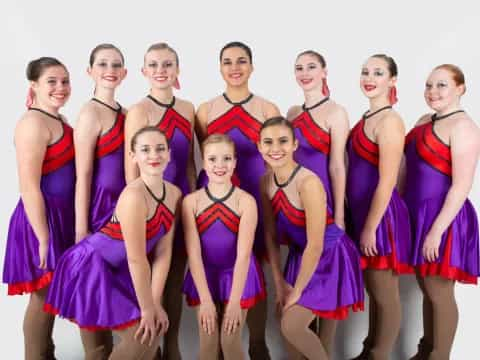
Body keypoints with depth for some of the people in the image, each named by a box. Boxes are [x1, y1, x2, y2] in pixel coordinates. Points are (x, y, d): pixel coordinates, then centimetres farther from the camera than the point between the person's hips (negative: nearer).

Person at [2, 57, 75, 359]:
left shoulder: (59, 121, 12)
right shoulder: (34, 123, -16)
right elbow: (29, 187, -20)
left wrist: (65, 226, 15)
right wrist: (43, 238, -20)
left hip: (61, 214, 9)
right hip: (42, 217, -9)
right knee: (44, 295, 2)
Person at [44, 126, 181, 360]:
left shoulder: (174, 194, -5)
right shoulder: (134, 195, -29)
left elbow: (163, 252, -6)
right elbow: (136, 258, -25)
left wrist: (155, 303, -9)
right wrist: (146, 308, -17)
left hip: (117, 269, 8)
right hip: (91, 267, -8)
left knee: (156, 328, 8)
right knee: (140, 334, -6)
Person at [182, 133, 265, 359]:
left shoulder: (246, 201, -14)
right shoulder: (191, 201, -10)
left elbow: (244, 254, -17)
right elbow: (193, 253, -12)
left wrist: (234, 302, -21)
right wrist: (205, 300, -16)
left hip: (237, 275, -1)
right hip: (204, 275, 1)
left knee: (230, 342, 1)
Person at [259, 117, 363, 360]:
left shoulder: (308, 182, -30)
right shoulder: (266, 182, -8)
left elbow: (315, 245, -25)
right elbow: (270, 234, 0)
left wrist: (297, 291, -14)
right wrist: (279, 282, 0)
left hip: (329, 256, -7)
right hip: (300, 253, 7)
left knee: (291, 326, -6)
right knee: (284, 317, 13)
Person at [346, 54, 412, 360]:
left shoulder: (389, 121, -15)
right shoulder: (367, 118, 13)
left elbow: (387, 182, -19)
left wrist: (370, 228, -17)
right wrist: (361, 222, 14)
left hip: (380, 216, -9)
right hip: (362, 213, 9)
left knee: (386, 295, 5)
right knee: (372, 290, 19)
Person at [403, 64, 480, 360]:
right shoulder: (425, 121, 12)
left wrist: (437, 230, -21)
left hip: (443, 216, -8)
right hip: (419, 213, 8)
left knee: (440, 293, 4)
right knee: (426, 288, 18)